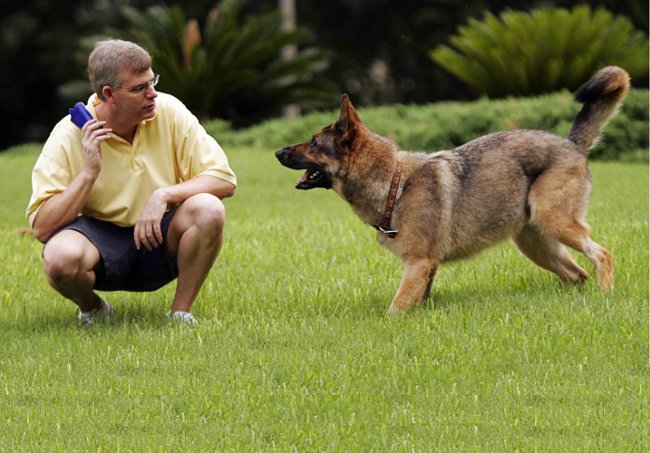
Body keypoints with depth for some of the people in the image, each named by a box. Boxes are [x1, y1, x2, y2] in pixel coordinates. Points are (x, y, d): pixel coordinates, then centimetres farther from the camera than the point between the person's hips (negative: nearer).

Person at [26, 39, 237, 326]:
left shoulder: (169, 112, -9)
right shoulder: (69, 136, -14)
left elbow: (224, 180, -10)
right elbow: (42, 228, -17)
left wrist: (164, 195, -26)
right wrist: (89, 172, -26)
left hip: (158, 240, 2)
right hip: (101, 239, -2)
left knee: (208, 209, -29)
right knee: (61, 256, -36)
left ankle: (181, 313, -10)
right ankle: (92, 310, 0)